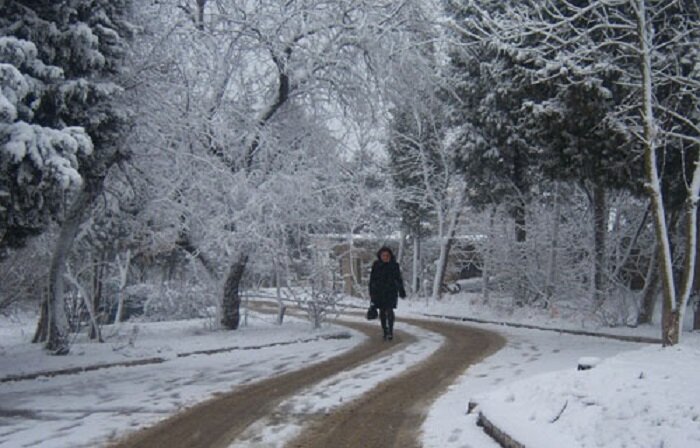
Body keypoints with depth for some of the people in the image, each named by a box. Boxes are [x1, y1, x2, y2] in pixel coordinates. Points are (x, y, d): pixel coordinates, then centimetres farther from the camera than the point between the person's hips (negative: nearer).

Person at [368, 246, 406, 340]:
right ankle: (385, 331, 15)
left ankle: (390, 330, -5)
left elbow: (399, 279, 7)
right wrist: (371, 293, 4)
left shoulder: (394, 265, 0)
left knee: (389, 310, -13)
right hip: (379, 292, 2)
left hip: (391, 291, -2)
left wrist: (401, 291, 5)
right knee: (382, 312, 6)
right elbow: (372, 280, 6)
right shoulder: (376, 265, 2)